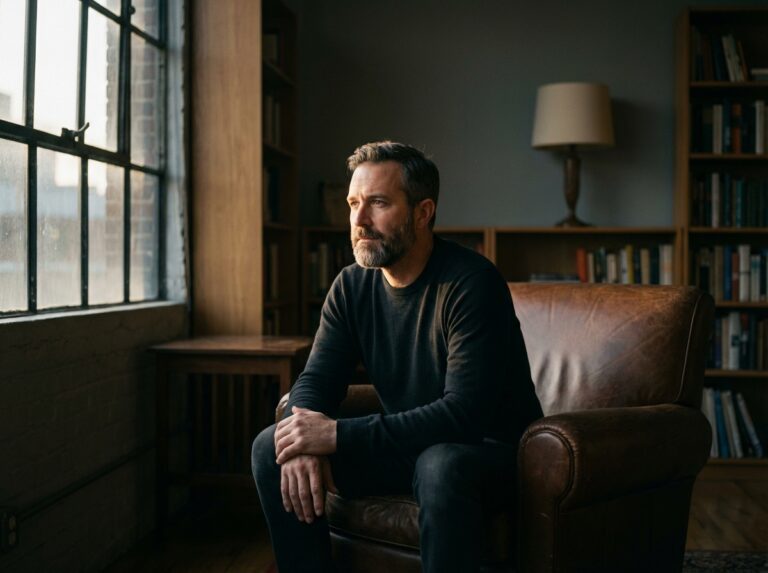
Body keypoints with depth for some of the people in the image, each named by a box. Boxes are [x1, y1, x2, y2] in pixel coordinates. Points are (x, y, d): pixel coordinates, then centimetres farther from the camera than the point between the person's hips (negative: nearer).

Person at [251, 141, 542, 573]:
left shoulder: (471, 282, -22)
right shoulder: (352, 286, -1)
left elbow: (465, 413, -30)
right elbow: (317, 380, 0)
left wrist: (339, 434, -32)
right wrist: (305, 441, -24)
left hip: (491, 451, -6)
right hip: (408, 444, 6)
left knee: (441, 465, -40)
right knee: (270, 448, -9)